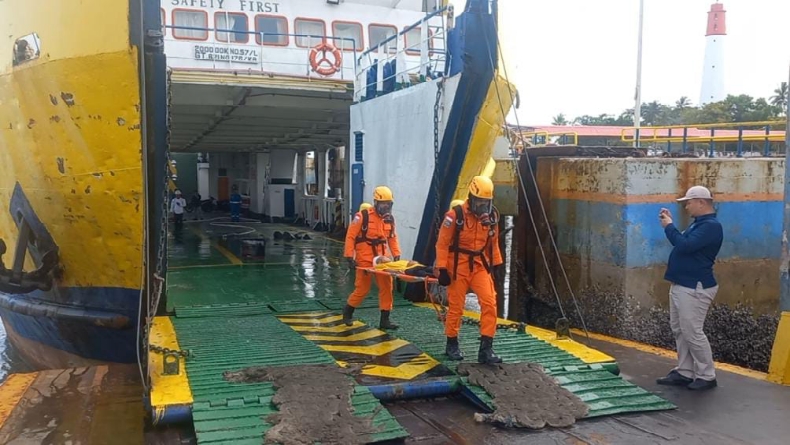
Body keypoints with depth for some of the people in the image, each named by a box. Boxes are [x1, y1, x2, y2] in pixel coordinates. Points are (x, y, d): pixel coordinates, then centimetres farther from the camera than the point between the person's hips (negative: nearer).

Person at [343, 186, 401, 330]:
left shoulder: (389, 219, 5)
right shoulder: (363, 216, -12)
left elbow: (392, 237, 15)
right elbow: (350, 236, -10)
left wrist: (396, 254, 5)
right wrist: (349, 257, -13)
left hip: (382, 258, 5)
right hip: (365, 258, -5)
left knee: (386, 286, 0)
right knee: (363, 288, 2)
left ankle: (384, 320, 10)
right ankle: (347, 312, 27)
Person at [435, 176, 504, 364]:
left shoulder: (491, 216, 2)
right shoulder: (455, 215, -14)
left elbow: (493, 242, 13)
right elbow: (442, 243, -11)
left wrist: (497, 265, 12)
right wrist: (442, 269, -14)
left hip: (480, 266, 4)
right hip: (458, 266, -4)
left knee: (489, 303, -9)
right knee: (456, 307, 5)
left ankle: (486, 348, -3)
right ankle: (452, 345, 24)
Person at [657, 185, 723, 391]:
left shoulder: (711, 225, -16)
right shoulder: (698, 224, 16)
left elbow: (685, 246, -25)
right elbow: (682, 242, 22)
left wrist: (669, 227, -12)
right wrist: (670, 224, 11)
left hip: (695, 288, -10)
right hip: (680, 286, 10)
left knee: (692, 333, -7)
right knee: (679, 331, 12)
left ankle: (707, 376, 3)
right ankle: (685, 373, 19)